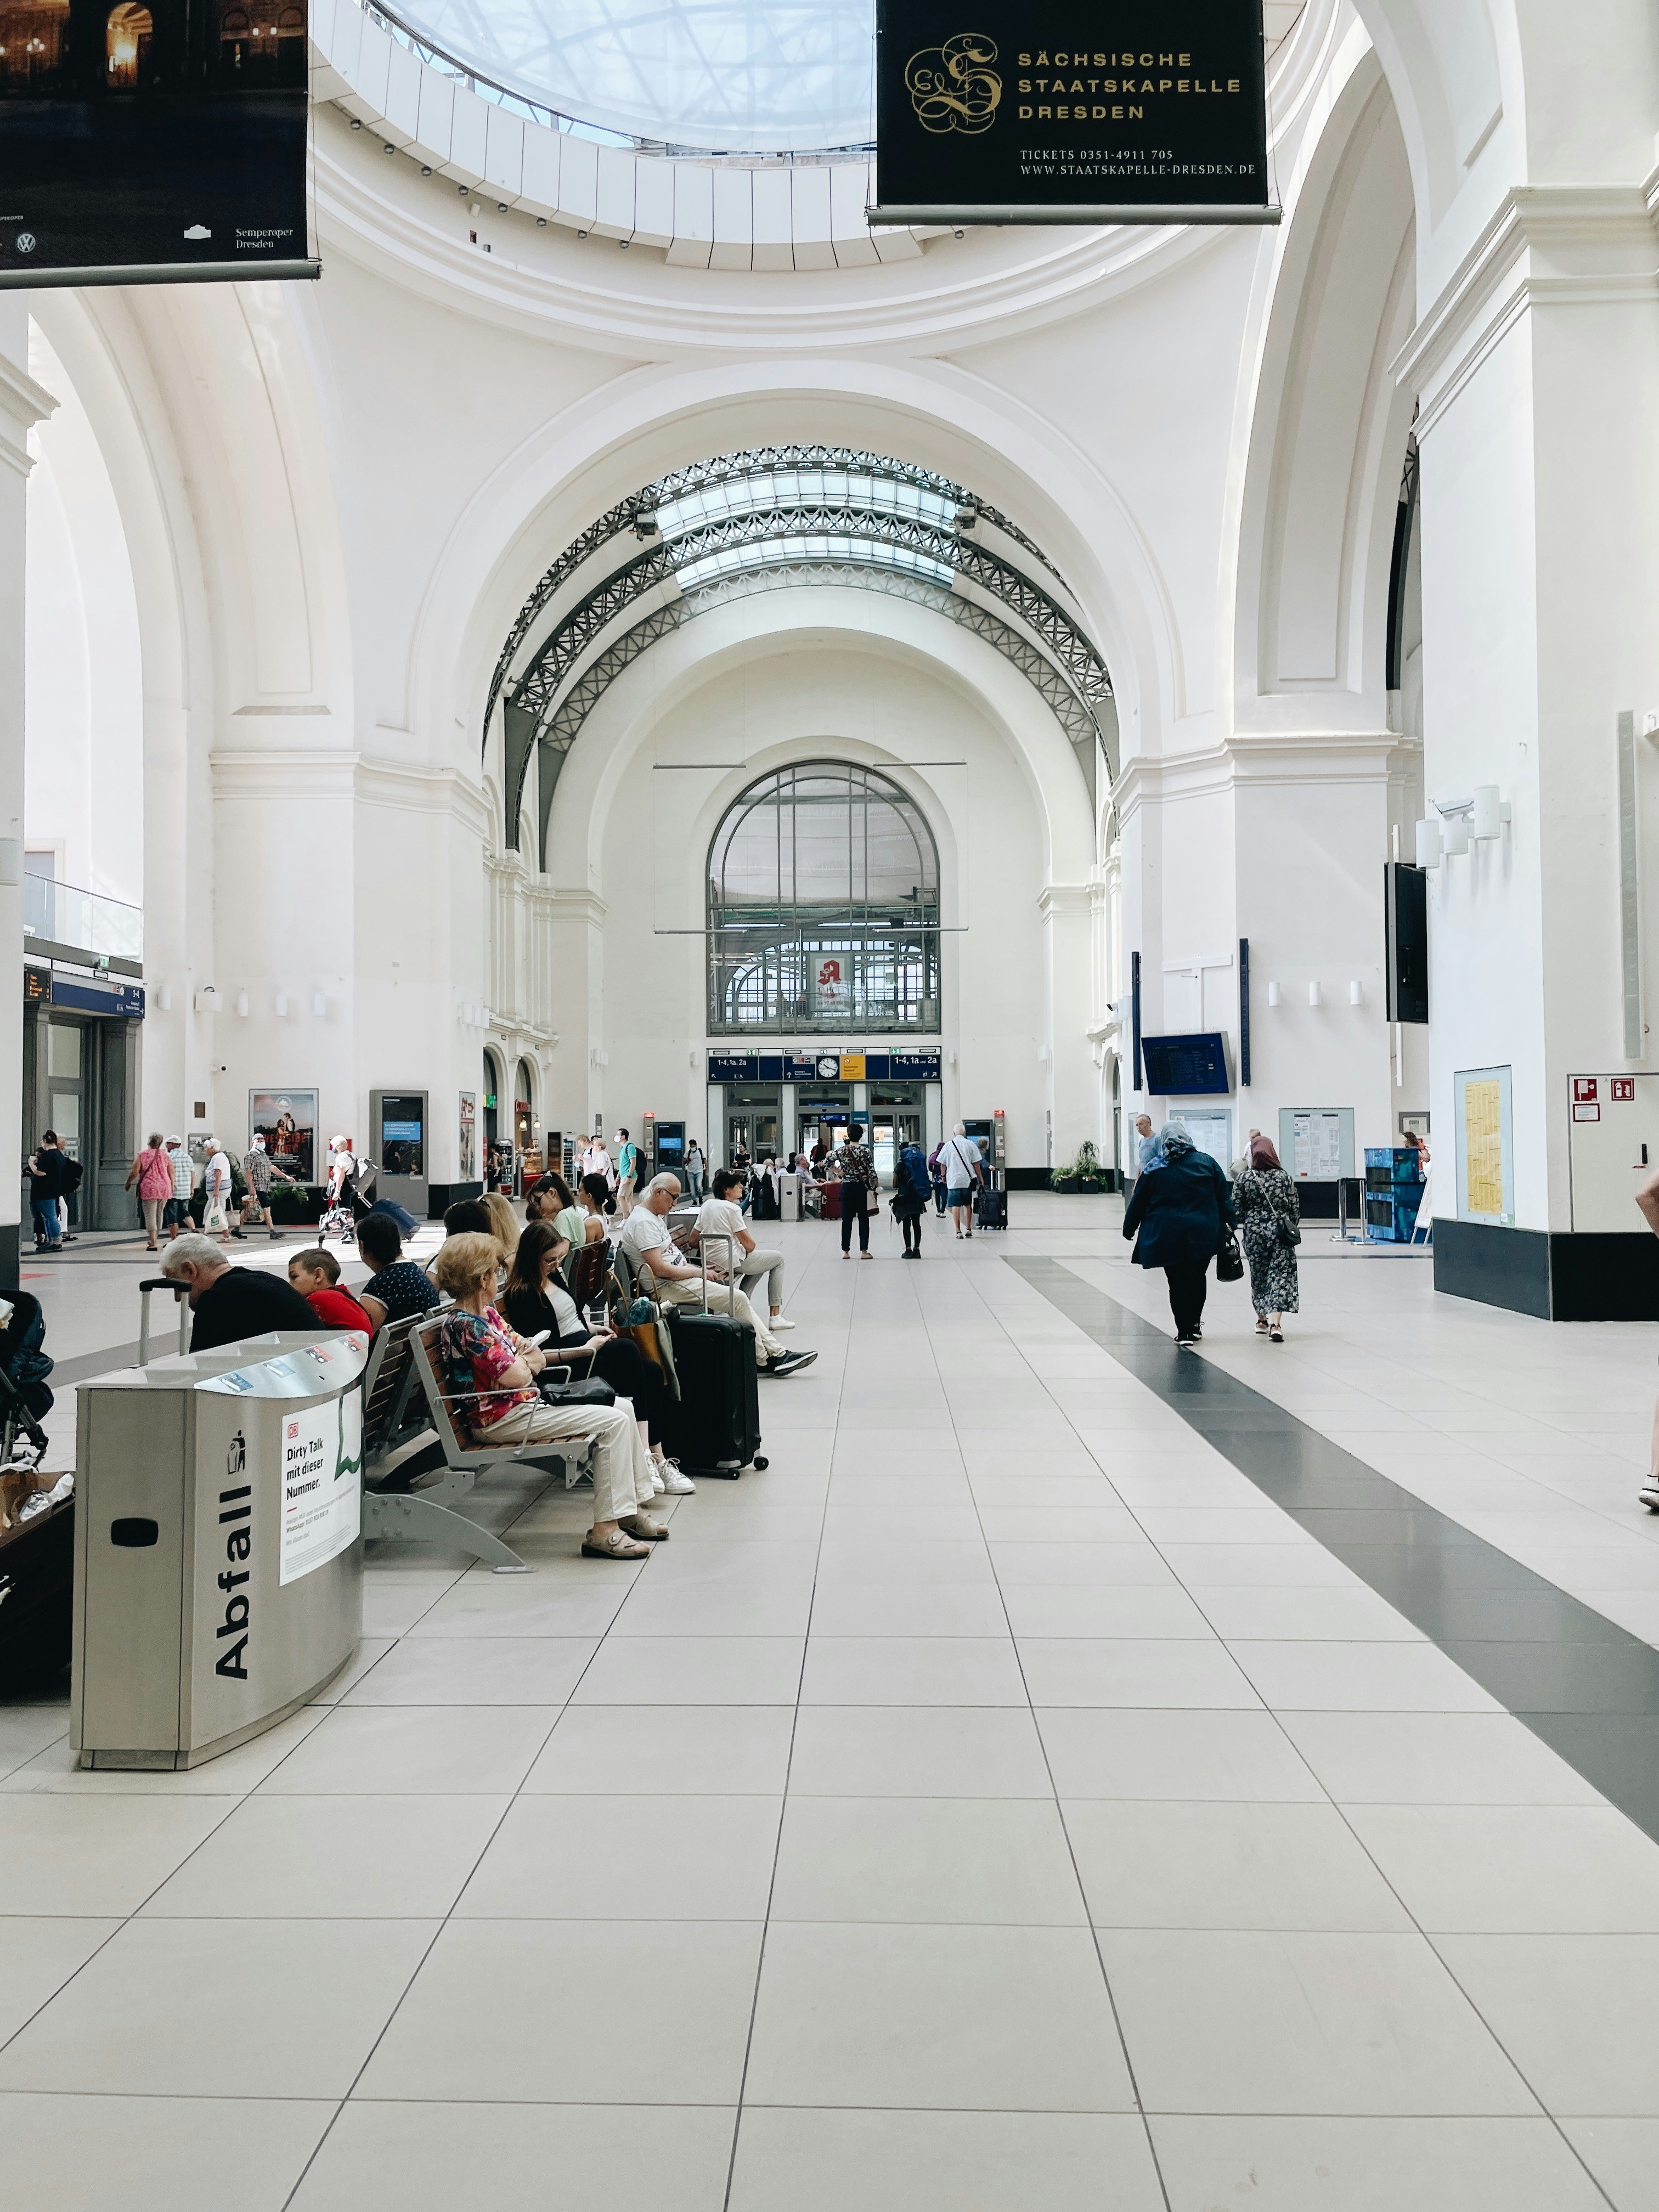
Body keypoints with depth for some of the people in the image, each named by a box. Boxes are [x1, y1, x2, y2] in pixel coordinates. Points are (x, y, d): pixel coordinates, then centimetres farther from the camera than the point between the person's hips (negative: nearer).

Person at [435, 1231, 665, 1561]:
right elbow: (515, 1377, -25)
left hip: (524, 1403, 10)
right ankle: (605, 1530, -16)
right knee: (613, 1422, -17)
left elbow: (537, 1360, 12)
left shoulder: (486, 1314, 12)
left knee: (624, 1408, 7)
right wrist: (523, 1362, -2)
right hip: (501, 1418, -10)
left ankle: (631, 1509, 12)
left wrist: (520, 1362, -11)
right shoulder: (465, 1325, -19)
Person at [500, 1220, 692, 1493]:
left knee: (654, 1374, -15)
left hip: (586, 1346, 9)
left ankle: (655, 1458, -15)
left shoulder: (553, 1275, 14)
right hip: (565, 1363, -9)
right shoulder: (520, 1295, -10)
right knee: (626, 1348, -32)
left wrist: (594, 1329, 12)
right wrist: (584, 1349, -22)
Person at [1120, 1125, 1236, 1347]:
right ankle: (1195, 1323, 19)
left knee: (1177, 1282, 5)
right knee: (1198, 1278, 17)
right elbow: (1224, 1196, 5)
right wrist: (1230, 1222, 12)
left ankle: (1184, 1331, 5)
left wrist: (1129, 1229, 19)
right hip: (1203, 1235, 1)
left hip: (1167, 1235, -1)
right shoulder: (1206, 1162, 3)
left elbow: (1138, 1202, 7)